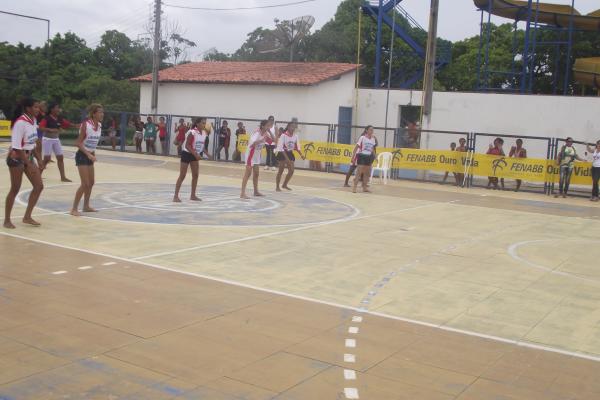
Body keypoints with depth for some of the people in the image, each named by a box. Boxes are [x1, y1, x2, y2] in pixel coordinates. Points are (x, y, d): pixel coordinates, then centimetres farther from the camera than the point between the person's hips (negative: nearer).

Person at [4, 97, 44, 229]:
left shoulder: (33, 120, 4)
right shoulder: (20, 123, -21)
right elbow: (16, 147, -23)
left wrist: (38, 159, 13)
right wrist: (29, 164, -23)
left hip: (28, 156, 8)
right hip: (16, 158, -8)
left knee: (39, 186, 4)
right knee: (15, 189, 0)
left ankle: (27, 217, 14)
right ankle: (7, 220, 14)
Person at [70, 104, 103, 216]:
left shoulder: (99, 125, 1)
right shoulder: (85, 125, -20)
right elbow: (78, 143, -21)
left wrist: (93, 154, 12)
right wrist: (88, 154, -28)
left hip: (90, 155, 8)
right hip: (82, 155, -8)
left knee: (91, 182, 15)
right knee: (85, 183, -11)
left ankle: (86, 206, 29)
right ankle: (74, 208, -3)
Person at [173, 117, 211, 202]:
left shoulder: (204, 133, 0)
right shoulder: (192, 132, -23)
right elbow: (187, 146, -24)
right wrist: (195, 154, -30)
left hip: (194, 155, 7)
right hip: (186, 154, -7)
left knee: (195, 175, 7)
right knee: (182, 176, -6)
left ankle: (193, 195, 16)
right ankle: (176, 196, -1)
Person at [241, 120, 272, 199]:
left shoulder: (266, 133, -1)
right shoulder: (257, 133, -25)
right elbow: (252, 144, -38)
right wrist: (262, 140, -45)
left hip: (257, 155, 9)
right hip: (251, 154, -9)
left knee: (256, 174, 16)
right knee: (248, 174, -11)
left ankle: (256, 191, 28)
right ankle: (243, 193, -13)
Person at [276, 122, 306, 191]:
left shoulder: (295, 136, -1)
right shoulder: (283, 135, -18)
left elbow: (297, 147, 8)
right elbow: (280, 147, -21)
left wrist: (301, 155, -6)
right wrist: (286, 158, -27)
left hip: (290, 153, 6)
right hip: (282, 153, -6)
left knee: (291, 171, 2)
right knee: (281, 171, -1)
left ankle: (285, 185, 21)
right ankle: (277, 187, 10)